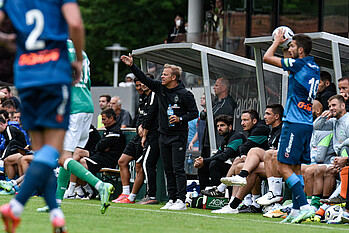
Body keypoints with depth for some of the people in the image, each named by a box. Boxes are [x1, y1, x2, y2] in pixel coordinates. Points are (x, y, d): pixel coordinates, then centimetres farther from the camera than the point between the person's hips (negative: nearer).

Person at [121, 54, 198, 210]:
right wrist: (132, 66, -3)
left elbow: (194, 113, -5)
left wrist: (180, 119, -19)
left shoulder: (185, 94, -9)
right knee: (168, 169, 8)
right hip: (164, 135, 6)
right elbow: (144, 79, 6)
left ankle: (181, 200, -10)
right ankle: (172, 199, 12)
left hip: (178, 136, -6)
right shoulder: (160, 88, 7)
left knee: (178, 168, -9)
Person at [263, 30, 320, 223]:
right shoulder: (314, 68, 12)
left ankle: (304, 206, -17)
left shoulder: (298, 64, -13)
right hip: (308, 124, 9)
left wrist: (277, 41, 11)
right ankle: (296, 210, 10)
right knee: (296, 168, 11)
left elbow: (267, 57, -5)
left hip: (295, 124, -9)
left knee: (284, 167, -9)